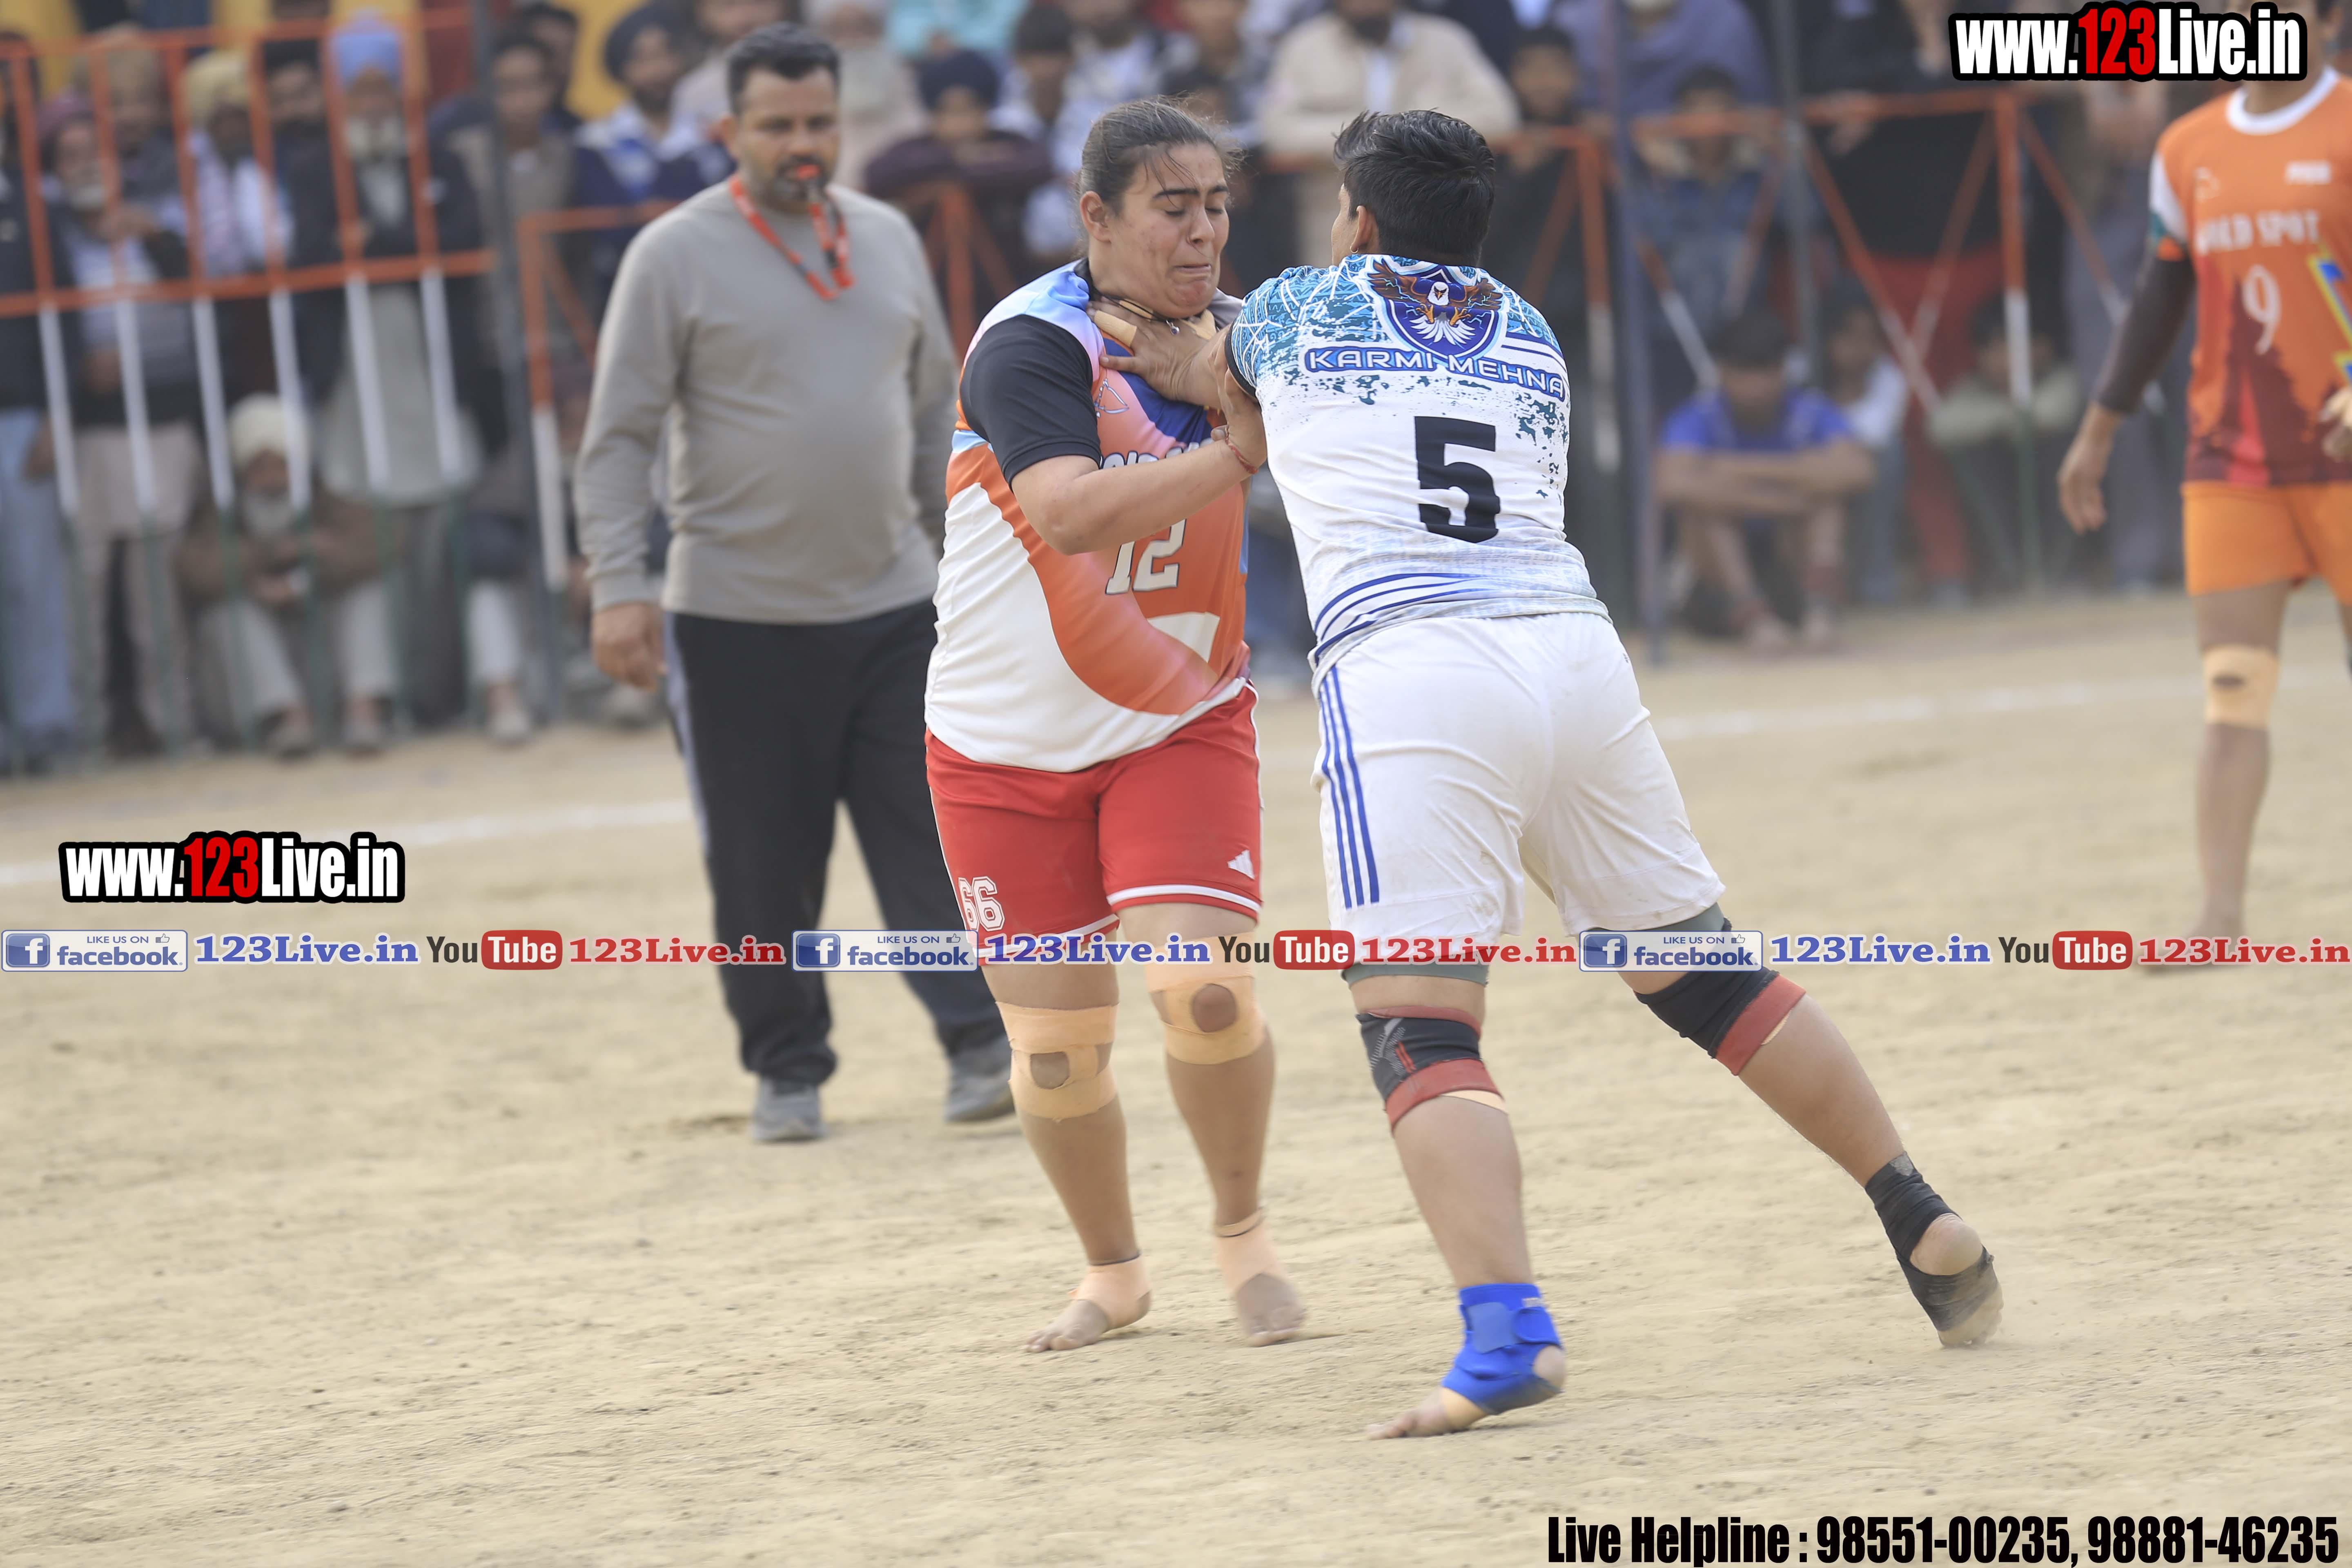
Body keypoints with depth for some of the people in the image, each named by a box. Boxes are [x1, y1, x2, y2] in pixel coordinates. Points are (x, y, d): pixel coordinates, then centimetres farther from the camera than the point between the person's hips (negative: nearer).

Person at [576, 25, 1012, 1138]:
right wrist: (617, 587, -15)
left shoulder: (887, 240, 10)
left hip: (891, 603, 3)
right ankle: (787, 1072, 14)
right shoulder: (676, 255, -4)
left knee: (933, 835, -3)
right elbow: (618, 434, -6)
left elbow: (935, 408, 19)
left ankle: (979, 1047, -1)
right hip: (737, 617, -3)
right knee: (762, 866, 3)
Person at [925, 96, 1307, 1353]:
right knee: (1056, 1048, 2)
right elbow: (1073, 513, -36)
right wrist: (1247, 448, -41)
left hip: (1181, 725, 2)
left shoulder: (1239, 340, -4)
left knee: (1204, 992, -18)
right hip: (1008, 743, -2)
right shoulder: (1031, 347, -20)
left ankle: (1241, 1224, 10)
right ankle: (1113, 1272, 28)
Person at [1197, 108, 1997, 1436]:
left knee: (1420, 1029, -10)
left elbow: (1249, 437, 36)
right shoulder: (1530, 339, 24)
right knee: (1702, 972, 18)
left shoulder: (1295, 311, 16)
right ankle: (1927, 1231, 22)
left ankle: (1507, 1327, -28)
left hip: (1405, 673, -5)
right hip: (1573, 648, 5)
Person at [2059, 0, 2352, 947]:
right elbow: (2162, 295, 18)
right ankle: (2222, 913, -7)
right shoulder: (2187, 151, 10)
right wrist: (2098, 431, 18)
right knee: (2233, 690, -4)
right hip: (2228, 462, 3)